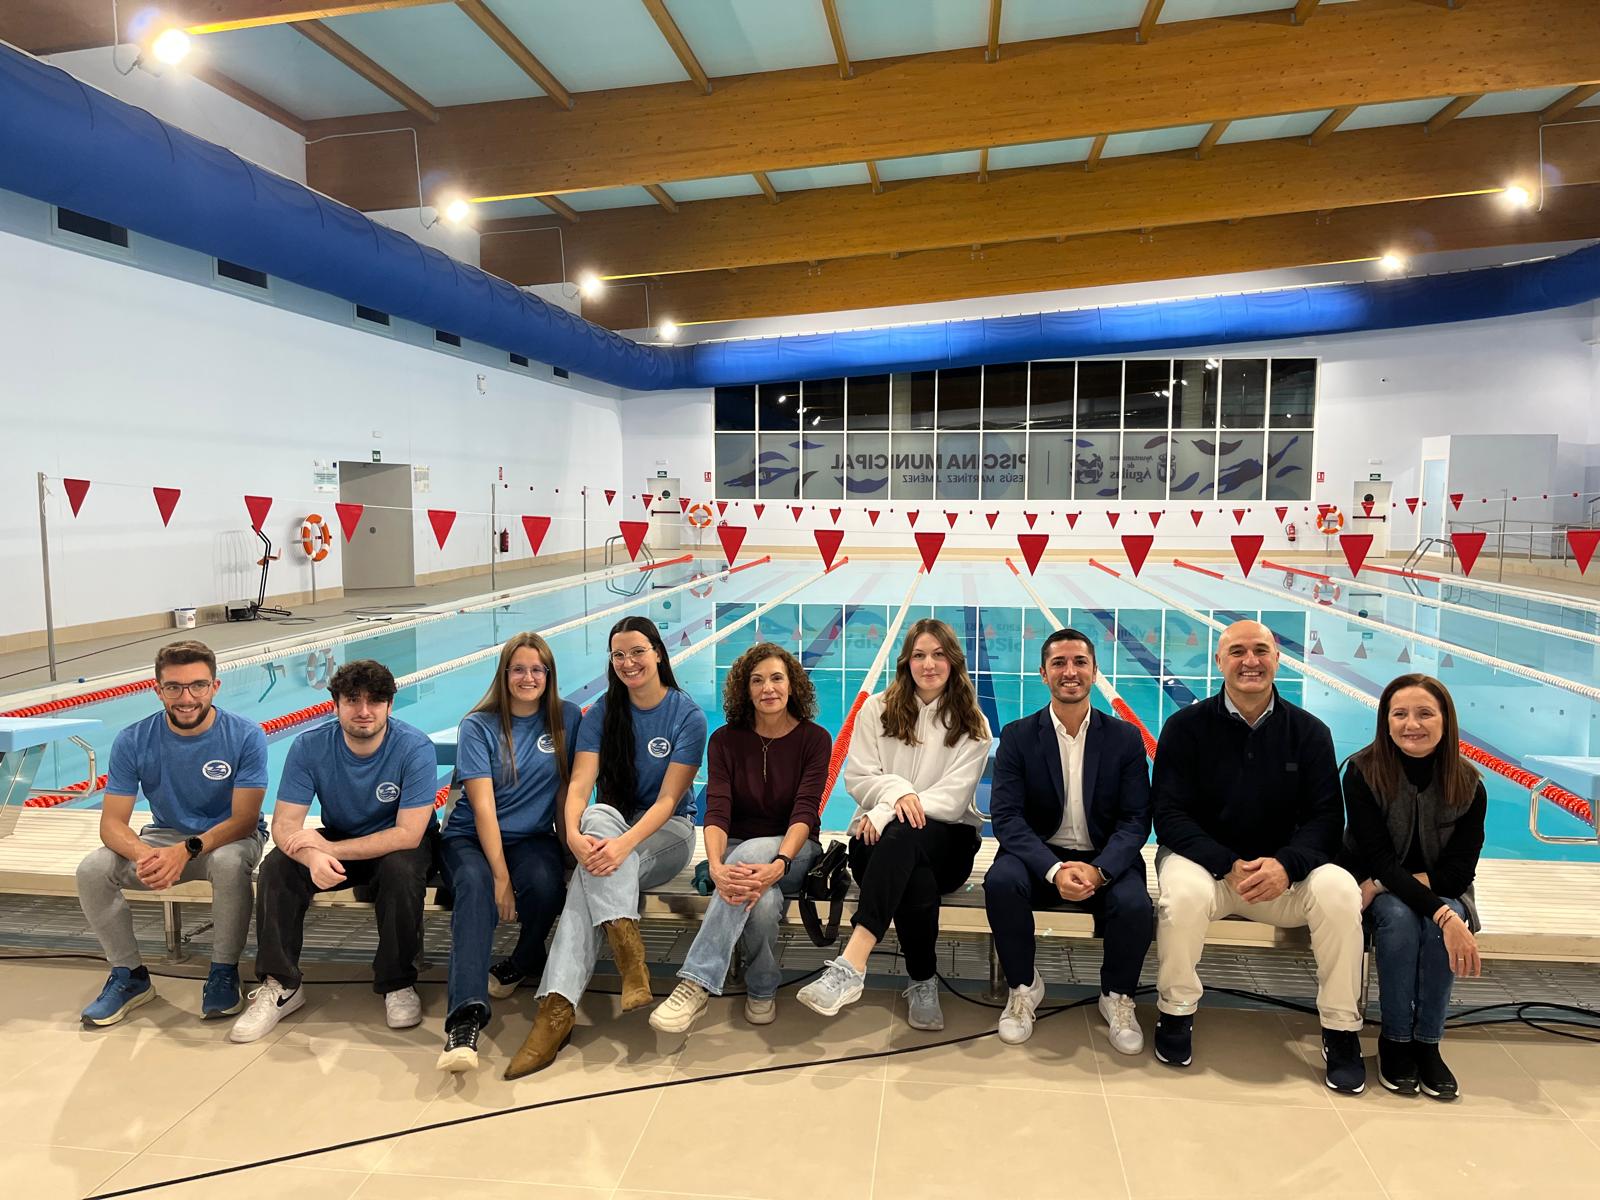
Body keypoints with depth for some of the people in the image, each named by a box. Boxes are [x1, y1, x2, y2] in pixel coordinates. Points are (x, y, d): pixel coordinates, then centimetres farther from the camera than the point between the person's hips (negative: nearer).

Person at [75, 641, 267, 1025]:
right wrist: (143, 854, -35)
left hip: (229, 836, -3)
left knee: (229, 862, -37)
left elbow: (244, 820, -20)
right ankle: (130, 975, 0)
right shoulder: (133, 741, -11)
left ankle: (224, 972, -14)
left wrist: (187, 850, -37)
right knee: (92, 869, -21)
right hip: (164, 835, 4)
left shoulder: (245, 736, -19)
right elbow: (112, 823, -12)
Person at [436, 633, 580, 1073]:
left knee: (544, 884, -32)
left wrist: (569, 842, -6)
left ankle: (524, 961, 1)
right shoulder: (478, 727, -6)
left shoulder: (567, 718, 1)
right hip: (470, 836, -1)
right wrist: (500, 876, -22)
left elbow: (571, 785, 7)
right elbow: (482, 805, -14)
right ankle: (465, 1016, -44)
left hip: (533, 836, 2)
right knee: (475, 885, -35)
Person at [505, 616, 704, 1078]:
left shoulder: (688, 716, -8)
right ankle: (631, 958, -44)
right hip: (610, 826, 3)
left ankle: (557, 1008, -36)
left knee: (592, 879, -32)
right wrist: (573, 835, -33)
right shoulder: (602, 713, 1)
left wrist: (625, 844, -33)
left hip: (668, 833, -2)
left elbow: (668, 799, -15)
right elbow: (579, 785, -11)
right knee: (599, 817, -35)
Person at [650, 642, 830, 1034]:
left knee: (749, 852, -37)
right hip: (737, 849, 1)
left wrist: (779, 864, -37)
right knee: (761, 901, -37)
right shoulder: (725, 741, -1)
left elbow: (805, 812, -17)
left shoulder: (814, 739, -4)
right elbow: (717, 810, -15)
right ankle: (762, 991, -12)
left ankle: (696, 984, -33)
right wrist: (715, 866, -36)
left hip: (794, 851, -1)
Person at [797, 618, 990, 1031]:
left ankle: (851, 965, -51)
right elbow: (857, 778, 4)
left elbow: (953, 797, -7)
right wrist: (896, 789, -19)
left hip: (946, 835, -1)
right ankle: (923, 983, -19)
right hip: (878, 833, 1)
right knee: (916, 878, -38)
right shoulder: (878, 709, 10)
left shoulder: (971, 724, 5)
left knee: (902, 836, -40)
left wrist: (886, 814, -19)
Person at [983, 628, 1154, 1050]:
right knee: (1001, 881, -31)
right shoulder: (1018, 736, -3)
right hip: (1039, 855, 0)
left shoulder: (1125, 738, 0)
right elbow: (1006, 816, -10)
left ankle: (1117, 997, 4)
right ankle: (1023, 987, -4)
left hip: (1105, 860, 1)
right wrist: (1054, 869, -26)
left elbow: (1136, 820, -4)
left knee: (1135, 904, -29)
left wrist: (1098, 870, -23)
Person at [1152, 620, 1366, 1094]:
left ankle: (1341, 1031, -7)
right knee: (1185, 891, -35)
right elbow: (1169, 814, -9)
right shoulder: (1186, 727, -5)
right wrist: (1228, 866, -23)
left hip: (1282, 868, 2)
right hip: (1202, 859, -2)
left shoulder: (1309, 732, 1)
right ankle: (1175, 1014, -9)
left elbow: (1325, 819, -3)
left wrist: (1285, 864, -23)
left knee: (1339, 890, -27)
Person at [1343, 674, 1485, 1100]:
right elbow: (1379, 860, -23)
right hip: (1378, 888, -2)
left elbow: (1459, 872, -12)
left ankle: (1427, 1043, -15)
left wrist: (1383, 885, -25)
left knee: (1445, 922, -31)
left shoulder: (1468, 785, -12)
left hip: (1441, 889, 2)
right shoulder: (1363, 772, -19)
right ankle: (1394, 1040, -15)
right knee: (1400, 918, -33)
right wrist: (1443, 916, -37)